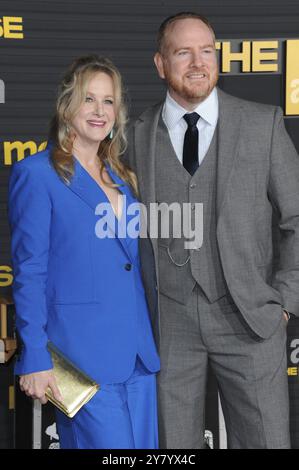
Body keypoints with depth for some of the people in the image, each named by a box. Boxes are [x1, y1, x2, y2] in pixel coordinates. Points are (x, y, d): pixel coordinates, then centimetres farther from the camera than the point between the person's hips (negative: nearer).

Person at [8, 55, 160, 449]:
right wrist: (35, 359, -14)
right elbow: (29, 273, -9)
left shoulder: (120, 177, 15)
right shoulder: (36, 173, -5)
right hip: (83, 356, -7)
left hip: (138, 355, 7)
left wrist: (148, 346, 14)